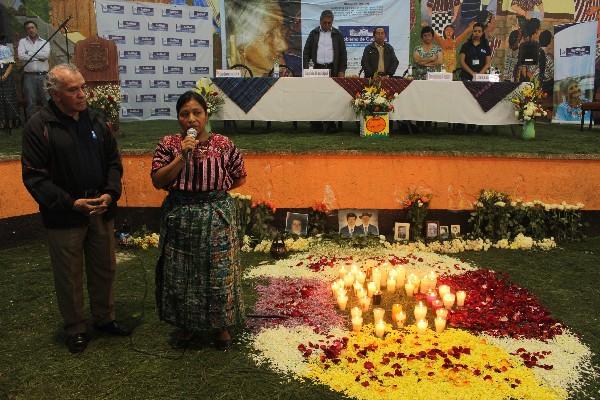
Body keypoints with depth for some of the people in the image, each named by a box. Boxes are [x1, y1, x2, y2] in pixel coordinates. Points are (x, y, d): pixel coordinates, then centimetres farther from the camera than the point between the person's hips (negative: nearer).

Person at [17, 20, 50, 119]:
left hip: (43, 75, 1)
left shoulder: (44, 42, 11)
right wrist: (39, 57, -6)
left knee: (46, 100, 1)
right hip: (29, 76, 0)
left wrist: (29, 53, -4)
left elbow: (46, 55, -8)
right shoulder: (22, 42, 10)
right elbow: (21, 56, -6)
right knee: (31, 102, -1)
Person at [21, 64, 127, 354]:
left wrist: (111, 193, -8)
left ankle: (104, 318, 36)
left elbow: (113, 162, 9)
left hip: (101, 211, 4)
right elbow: (34, 177, -11)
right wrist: (72, 203, -19)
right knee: (69, 277, 9)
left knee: (104, 269, 16)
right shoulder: (39, 126, -10)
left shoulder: (96, 120, 4)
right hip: (63, 217, -4)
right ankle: (75, 329, 28)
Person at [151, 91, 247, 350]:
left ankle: (221, 325, 28)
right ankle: (186, 324, 32)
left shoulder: (223, 145, -4)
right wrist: (181, 156, -18)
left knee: (218, 273, 7)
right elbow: (157, 181, -9)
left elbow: (240, 177, 7)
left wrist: (217, 189, 0)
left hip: (217, 217, -1)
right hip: (180, 218, 1)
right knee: (181, 274, 11)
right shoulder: (168, 144, -2)